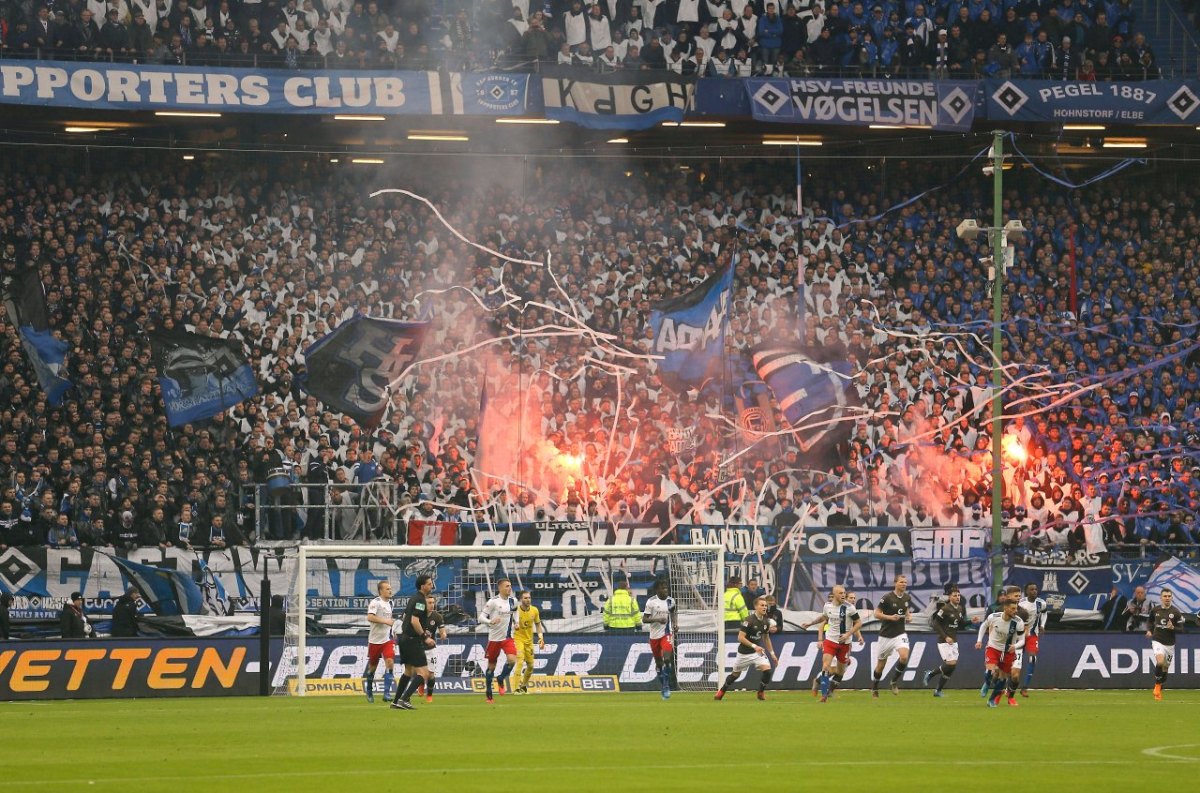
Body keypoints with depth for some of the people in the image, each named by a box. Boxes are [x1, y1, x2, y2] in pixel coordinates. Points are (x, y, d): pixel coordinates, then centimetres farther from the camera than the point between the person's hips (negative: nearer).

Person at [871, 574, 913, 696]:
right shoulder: (887, 598, -12)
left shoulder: (907, 598, 3)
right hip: (886, 635, -3)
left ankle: (894, 681, 2)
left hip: (900, 633, 3)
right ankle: (874, 688, 30)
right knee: (881, 664, 7)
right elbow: (877, 614, -8)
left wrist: (909, 616, 0)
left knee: (904, 657, -22)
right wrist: (890, 617, -22)